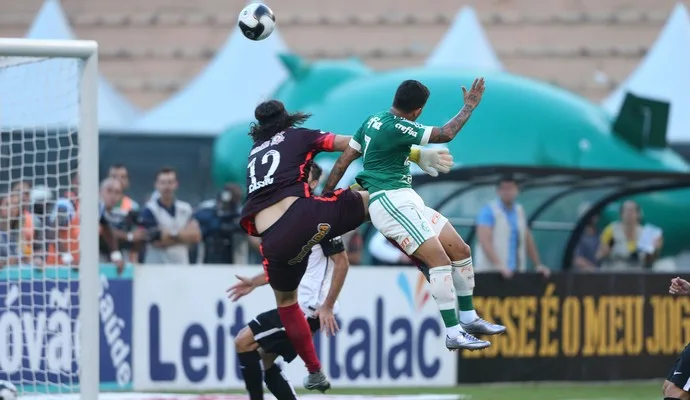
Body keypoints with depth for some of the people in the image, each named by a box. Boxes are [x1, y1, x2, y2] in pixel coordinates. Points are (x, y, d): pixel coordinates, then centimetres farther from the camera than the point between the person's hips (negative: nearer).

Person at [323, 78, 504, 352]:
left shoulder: (374, 121, 13)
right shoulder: (395, 127, -16)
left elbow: (344, 160, 16)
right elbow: (445, 134, -15)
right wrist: (470, 106, -3)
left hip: (407, 201, 10)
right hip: (391, 202, -10)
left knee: (461, 250, 7)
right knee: (439, 259, -21)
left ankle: (468, 319, 18)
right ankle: (453, 334, -23)